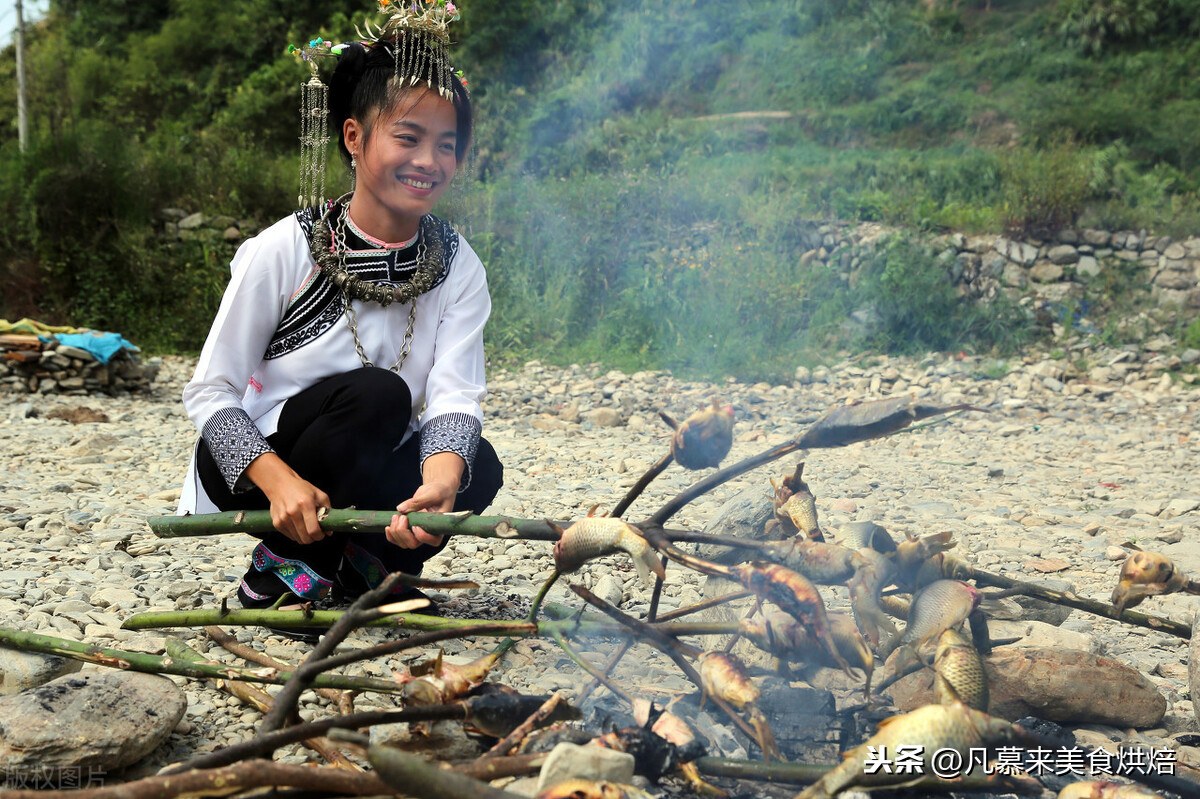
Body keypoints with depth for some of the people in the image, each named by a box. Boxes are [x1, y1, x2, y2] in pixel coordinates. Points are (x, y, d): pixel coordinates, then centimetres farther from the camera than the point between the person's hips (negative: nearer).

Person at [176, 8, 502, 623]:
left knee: (477, 467, -24)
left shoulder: (458, 269, -6)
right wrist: (280, 480, -31)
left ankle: (355, 568, 1)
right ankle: (282, 568, -11)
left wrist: (440, 483, -39)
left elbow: (454, 395, -17)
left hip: (351, 480, 4)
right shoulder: (283, 251, -16)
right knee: (377, 394, -30)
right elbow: (209, 392, -13)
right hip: (246, 470, -3)